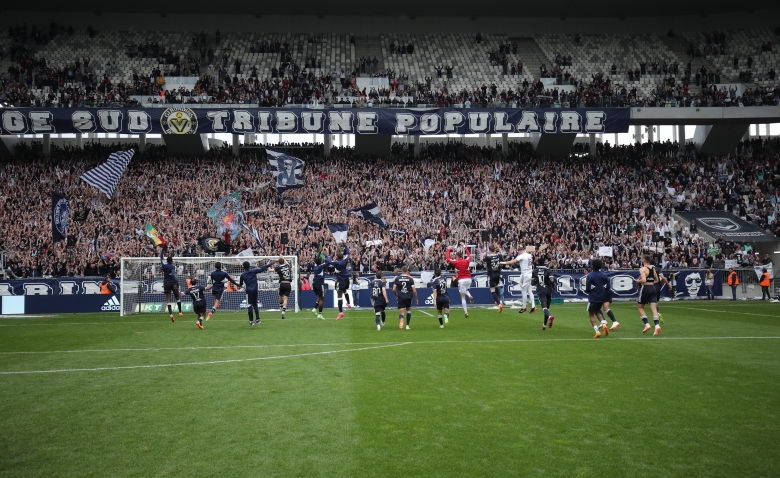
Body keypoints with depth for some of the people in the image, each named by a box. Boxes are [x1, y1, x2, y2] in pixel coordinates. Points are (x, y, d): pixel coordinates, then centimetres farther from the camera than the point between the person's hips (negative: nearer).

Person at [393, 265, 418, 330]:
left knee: (401, 312, 0)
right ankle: (407, 325, 22)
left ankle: (401, 321, -33)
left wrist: (396, 295, 18)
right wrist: (416, 299, 8)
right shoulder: (410, 278, -2)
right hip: (408, 297, 0)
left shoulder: (397, 278, 1)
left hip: (401, 297, 0)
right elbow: (414, 290, -5)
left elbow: (394, 289, -1)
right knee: (408, 310, 22)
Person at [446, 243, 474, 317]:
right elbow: (469, 255, 24)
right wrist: (464, 246, 31)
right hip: (468, 279, 4)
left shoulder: (456, 262, -5)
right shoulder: (467, 261, 3)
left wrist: (448, 249, 17)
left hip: (461, 280, -4)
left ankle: (466, 312, -3)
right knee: (465, 290, 33)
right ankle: (470, 296, 0)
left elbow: (448, 258, 6)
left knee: (463, 297, 2)